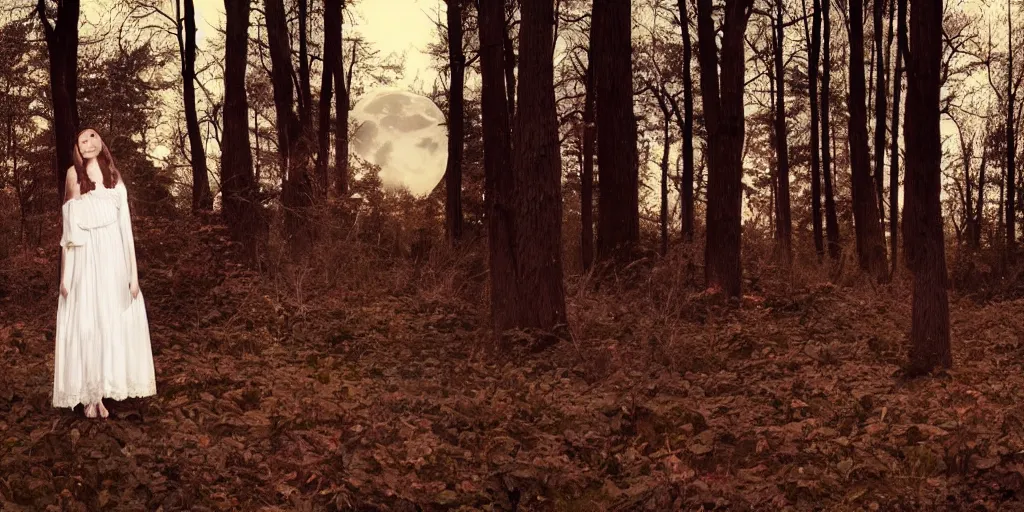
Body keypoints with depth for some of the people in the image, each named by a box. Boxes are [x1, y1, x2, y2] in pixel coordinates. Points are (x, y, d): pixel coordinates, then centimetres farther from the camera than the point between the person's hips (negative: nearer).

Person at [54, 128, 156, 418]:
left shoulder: (115, 180, 10)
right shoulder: (74, 176, 2)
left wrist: (134, 272, 3)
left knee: (112, 323, 3)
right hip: (85, 261, -3)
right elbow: (69, 231, 0)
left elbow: (126, 227, 8)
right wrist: (65, 275, -3)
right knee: (85, 324, -2)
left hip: (113, 260, 3)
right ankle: (88, 395, 4)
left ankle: (102, 393, 12)